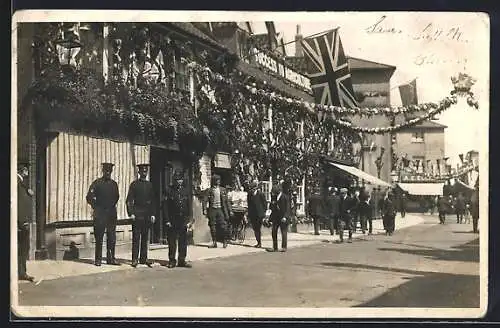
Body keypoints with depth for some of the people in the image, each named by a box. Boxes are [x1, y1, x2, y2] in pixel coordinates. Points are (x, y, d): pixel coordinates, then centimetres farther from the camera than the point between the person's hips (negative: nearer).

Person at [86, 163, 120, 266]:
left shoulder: (114, 184, 11)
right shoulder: (96, 183, -3)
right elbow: (89, 197, -3)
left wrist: (113, 206, 13)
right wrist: (96, 208, -4)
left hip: (111, 214, 4)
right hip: (100, 214, -4)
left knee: (112, 237, 6)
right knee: (99, 237, -1)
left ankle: (111, 258, 13)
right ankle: (98, 259, 5)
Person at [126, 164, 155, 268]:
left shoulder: (150, 185, 13)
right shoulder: (134, 184, 0)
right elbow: (129, 200, -4)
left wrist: (152, 214, 8)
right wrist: (131, 213, -12)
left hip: (147, 214, 5)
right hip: (137, 213, -4)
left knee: (145, 237, 7)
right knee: (136, 237, -5)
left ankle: (144, 258, 12)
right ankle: (134, 259, -3)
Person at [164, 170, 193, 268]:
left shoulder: (186, 191, 9)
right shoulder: (170, 191, -2)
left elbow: (189, 206, 11)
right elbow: (165, 207, -4)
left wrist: (189, 220, 5)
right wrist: (167, 220, -9)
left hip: (183, 220, 3)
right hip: (172, 221, -3)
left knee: (183, 242, 5)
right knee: (172, 242, 3)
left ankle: (182, 261, 14)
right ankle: (172, 261, 12)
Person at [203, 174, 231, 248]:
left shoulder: (223, 190, 9)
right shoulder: (210, 190, 4)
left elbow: (226, 201, 11)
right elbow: (206, 201, 0)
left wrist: (229, 210, 8)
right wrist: (205, 209, -11)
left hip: (221, 209, 0)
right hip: (212, 210, 0)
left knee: (223, 226, -7)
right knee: (212, 227, 2)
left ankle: (225, 242, 3)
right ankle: (214, 242, 11)